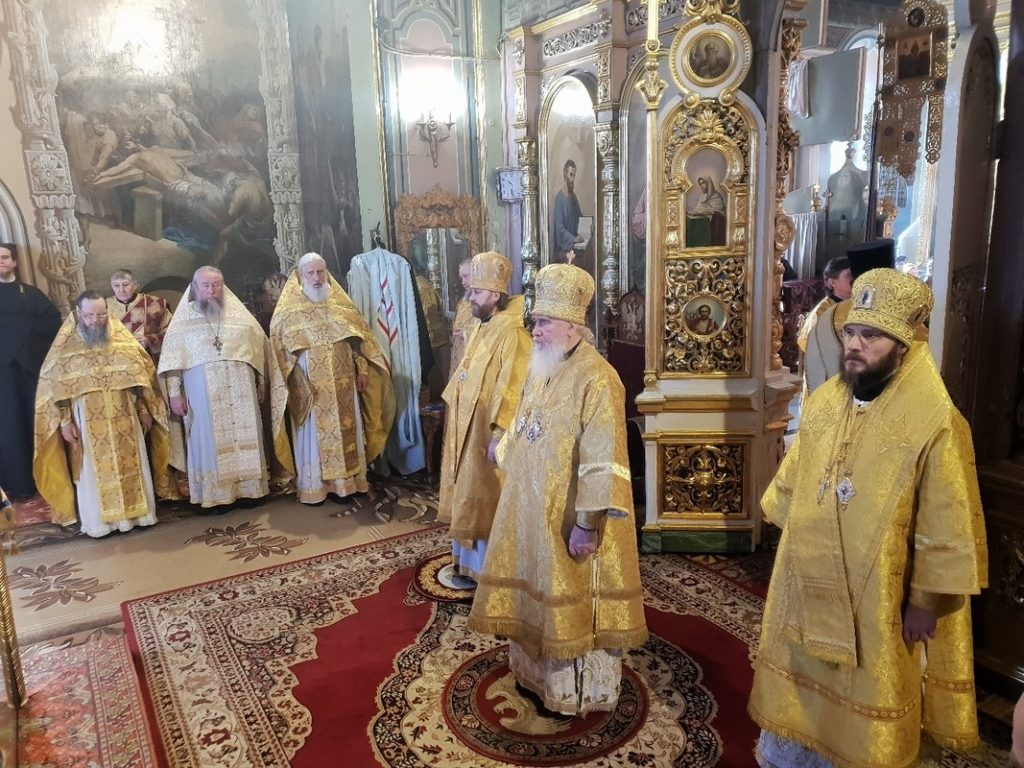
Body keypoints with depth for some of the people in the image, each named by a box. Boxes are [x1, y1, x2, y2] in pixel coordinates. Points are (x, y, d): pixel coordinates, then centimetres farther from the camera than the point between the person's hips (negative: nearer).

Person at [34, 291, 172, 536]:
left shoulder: (121, 337, 3)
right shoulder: (65, 345, -2)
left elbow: (140, 373, 6)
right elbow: (54, 385, -2)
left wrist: (144, 409, 4)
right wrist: (64, 421, -7)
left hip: (124, 419, 2)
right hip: (87, 423, -1)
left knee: (131, 466, 8)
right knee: (94, 472, 5)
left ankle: (136, 512, 19)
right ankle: (99, 521, 15)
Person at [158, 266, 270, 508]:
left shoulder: (238, 313, 8)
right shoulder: (183, 318, 3)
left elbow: (259, 344, 13)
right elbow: (171, 358, 1)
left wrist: (261, 380, 10)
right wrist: (174, 392, -4)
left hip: (240, 388, 2)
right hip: (203, 390, -2)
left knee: (244, 436, 4)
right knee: (210, 440, 1)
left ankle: (250, 488, 12)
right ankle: (215, 494, 6)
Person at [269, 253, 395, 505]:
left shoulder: (341, 304, 8)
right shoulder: (288, 311, -1)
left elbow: (358, 338, 10)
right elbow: (281, 349, -4)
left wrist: (362, 369, 2)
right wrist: (296, 382, -11)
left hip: (342, 383, 3)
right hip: (310, 385, -3)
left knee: (346, 431, 8)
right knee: (313, 436, 3)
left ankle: (346, 481, 17)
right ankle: (312, 486, 11)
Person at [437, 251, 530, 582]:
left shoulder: (511, 333, -20)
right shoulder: (482, 328, 10)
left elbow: (512, 390, -24)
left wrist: (499, 435, -26)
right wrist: (454, 412, 20)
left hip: (488, 432, -10)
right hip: (468, 428, 10)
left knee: (485, 501, 3)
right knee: (468, 498, 18)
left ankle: (487, 568, 17)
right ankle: (468, 559, 32)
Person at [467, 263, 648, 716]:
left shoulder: (597, 379, -22)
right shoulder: (540, 366, 5)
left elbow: (602, 461, -25)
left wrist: (587, 522, -25)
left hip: (569, 514, -8)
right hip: (531, 505, 8)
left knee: (573, 597, 7)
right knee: (536, 587, 21)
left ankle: (581, 691, 27)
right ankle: (538, 669, 41)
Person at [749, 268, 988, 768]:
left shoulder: (936, 423, -19)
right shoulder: (823, 401, -1)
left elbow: (946, 532, -14)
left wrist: (926, 603, -10)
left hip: (876, 600, -5)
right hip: (806, 586, 5)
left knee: (863, 714, 15)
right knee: (797, 700, 21)